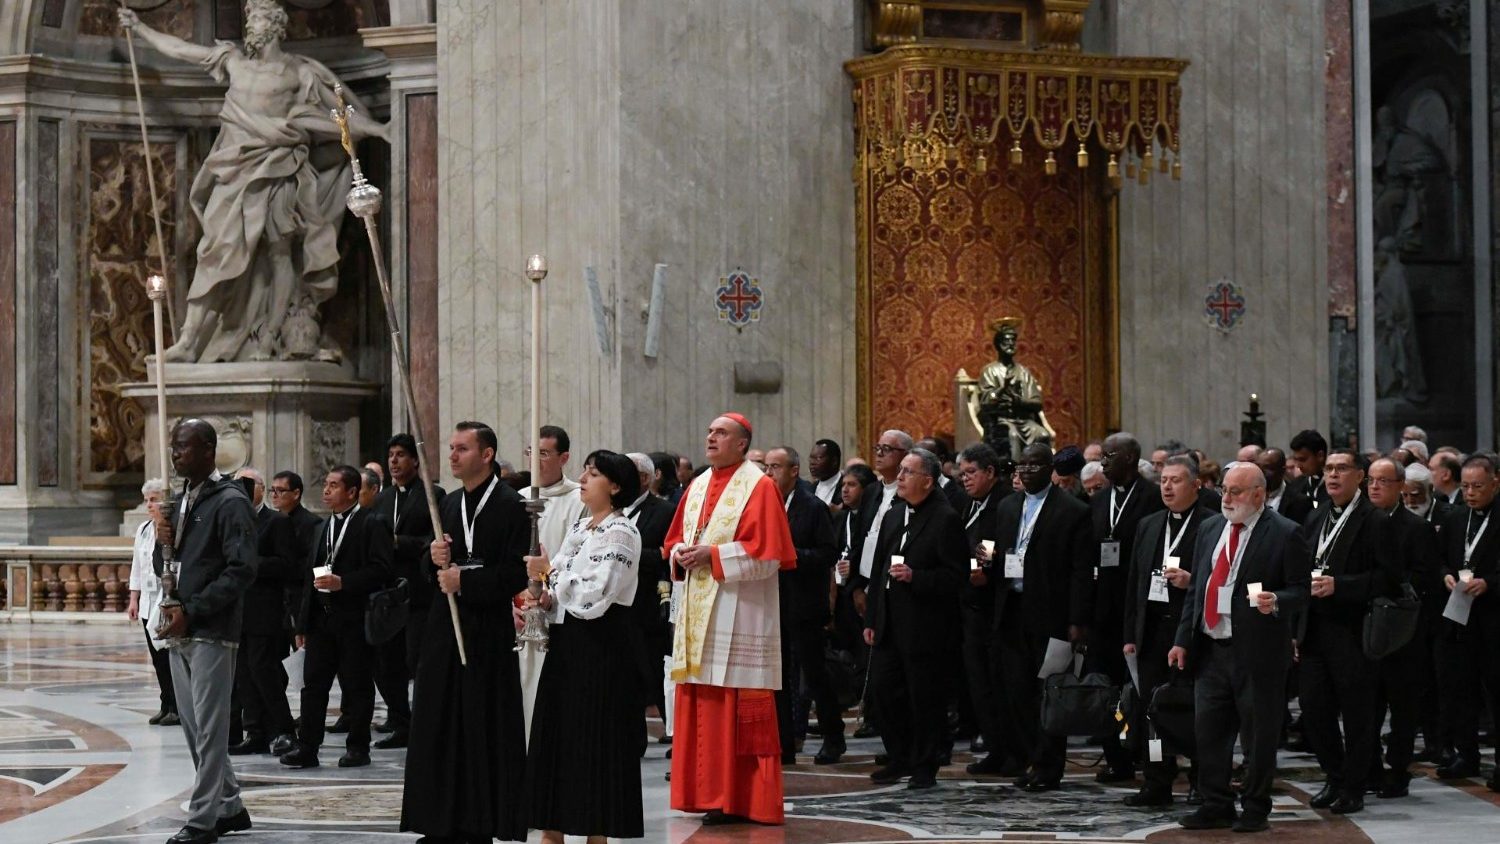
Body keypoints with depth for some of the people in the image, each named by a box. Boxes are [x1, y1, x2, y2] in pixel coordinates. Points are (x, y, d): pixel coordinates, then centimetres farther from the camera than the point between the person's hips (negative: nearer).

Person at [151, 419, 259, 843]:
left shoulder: (230, 502, -9)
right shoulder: (181, 501, 17)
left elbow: (241, 569, -17)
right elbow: (162, 567, 21)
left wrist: (191, 610, -19)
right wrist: (162, 542, -2)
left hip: (211, 631, -9)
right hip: (179, 631, 9)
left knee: (208, 727, -6)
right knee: (193, 724, 11)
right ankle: (228, 807, 21)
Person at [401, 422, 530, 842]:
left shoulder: (510, 505, -8)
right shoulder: (449, 504, 13)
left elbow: (517, 575, -14)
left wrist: (464, 579, -16)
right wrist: (437, 559, -2)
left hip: (488, 633, -7)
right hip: (446, 630, 7)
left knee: (485, 733, -2)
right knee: (440, 730, 6)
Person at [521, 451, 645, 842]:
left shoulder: (620, 532, -11)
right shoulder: (579, 528, 14)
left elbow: (594, 596, -20)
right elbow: (564, 591, 15)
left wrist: (550, 571, -12)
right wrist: (545, 600, -6)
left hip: (599, 647, -8)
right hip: (566, 643, 8)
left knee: (592, 742, -3)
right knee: (555, 736, 7)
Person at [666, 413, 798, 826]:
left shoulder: (758, 487, -6)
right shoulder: (698, 487, 16)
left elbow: (765, 554, -13)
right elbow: (676, 539, 22)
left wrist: (712, 555, -16)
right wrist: (681, 554, -1)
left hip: (739, 615, -7)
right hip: (699, 612, 7)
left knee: (739, 709, -6)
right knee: (701, 706, 6)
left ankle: (743, 799, -3)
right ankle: (713, 793, 12)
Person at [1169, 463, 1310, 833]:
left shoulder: (1284, 534, -6)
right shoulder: (1210, 529, 12)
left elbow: (1302, 590, -6)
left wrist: (1276, 602, -26)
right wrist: (1183, 639, 11)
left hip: (1258, 652, -6)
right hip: (1210, 649, 6)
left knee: (1259, 735, 3)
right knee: (1208, 730, 7)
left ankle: (1255, 810, 14)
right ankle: (1216, 806, 16)